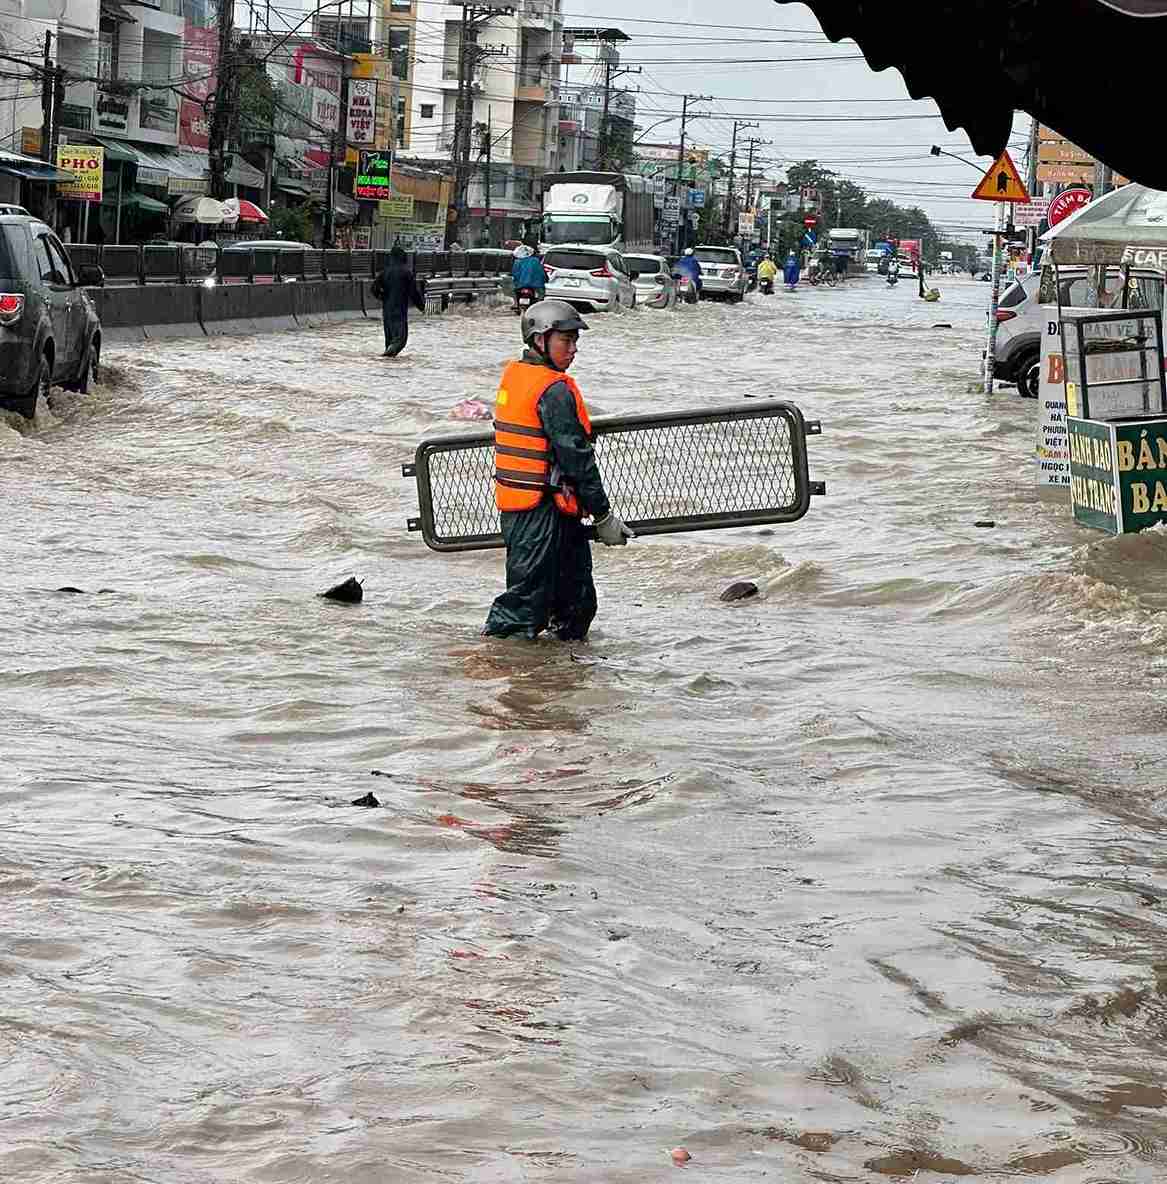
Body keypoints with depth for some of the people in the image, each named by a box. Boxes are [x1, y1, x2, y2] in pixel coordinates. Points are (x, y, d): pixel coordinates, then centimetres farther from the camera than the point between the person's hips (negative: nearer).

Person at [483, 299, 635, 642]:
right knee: (530, 590, -4)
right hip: (543, 508, -10)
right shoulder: (555, 390, -17)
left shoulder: (513, 375, 10)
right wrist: (604, 515, -12)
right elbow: (576, 458, -18)